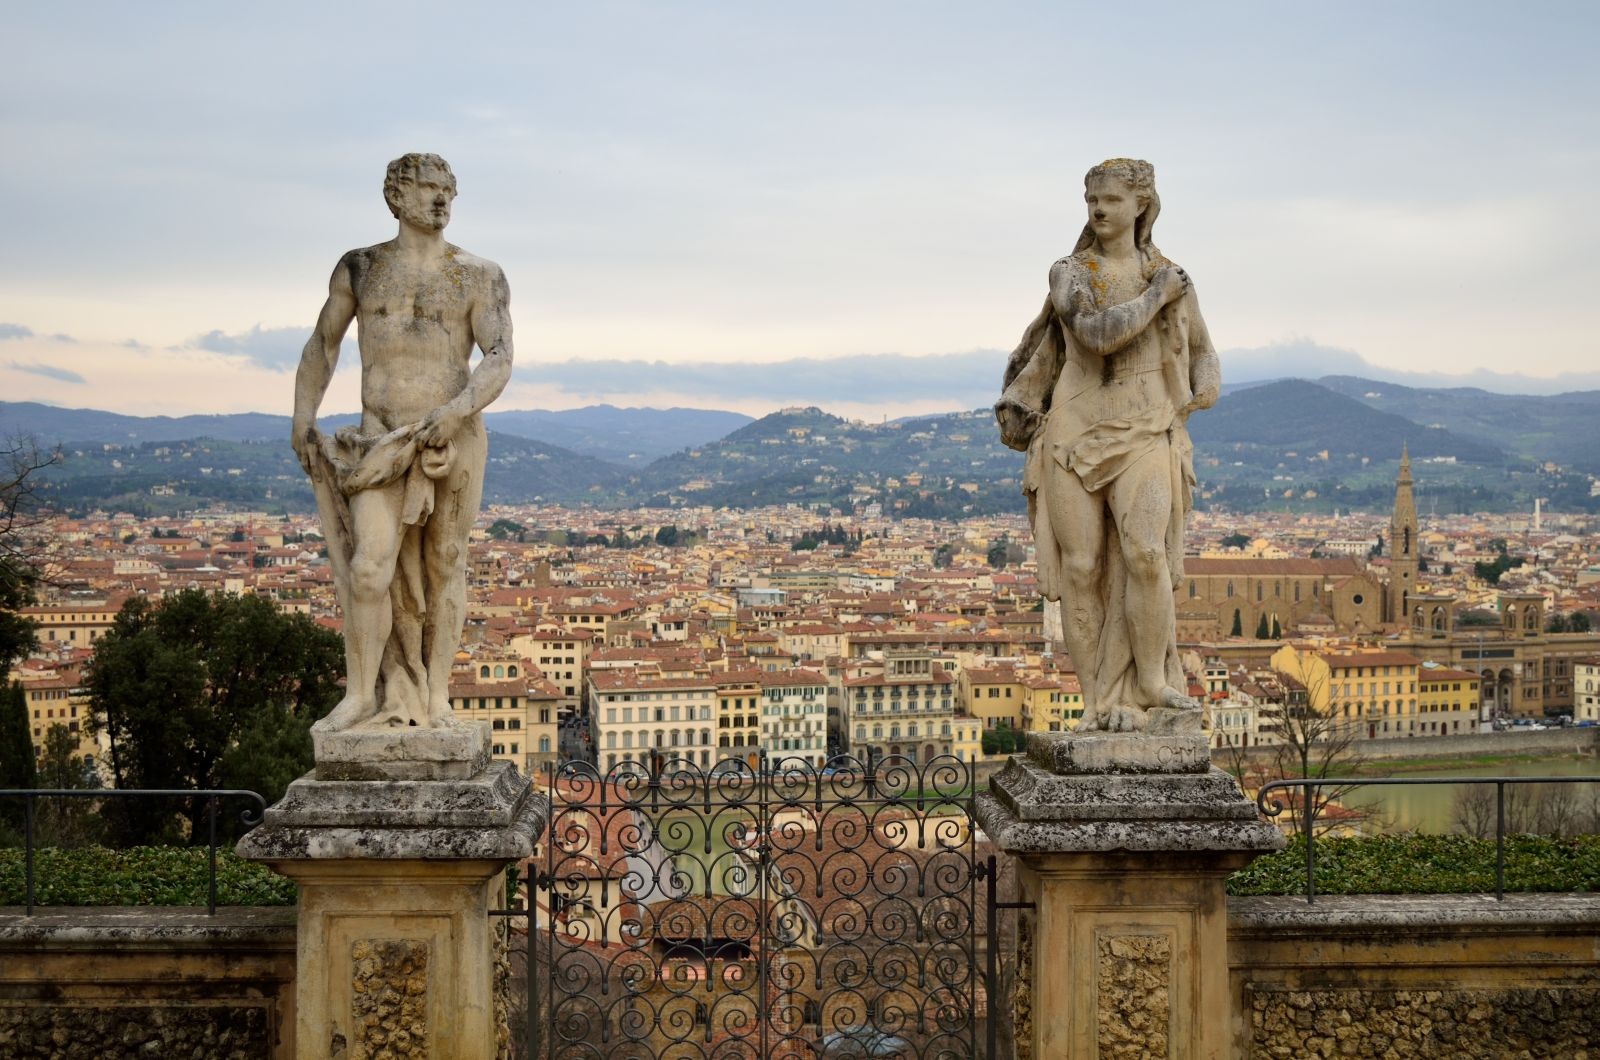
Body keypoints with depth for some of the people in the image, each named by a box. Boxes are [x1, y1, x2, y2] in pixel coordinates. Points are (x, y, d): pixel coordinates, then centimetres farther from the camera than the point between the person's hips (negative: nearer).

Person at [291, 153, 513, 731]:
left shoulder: (480, 275, 1)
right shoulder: (360, 267, 9)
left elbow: (499, 358, -9)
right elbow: (322, 345, 18)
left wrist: (457, 411, -26)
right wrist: (302, 421, 9)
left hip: (454, 439, -1)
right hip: (382, 444, 1)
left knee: (443, 566, 7)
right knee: (370, 571, -10)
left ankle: (436, 699, 17)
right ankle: (360, 696, 2)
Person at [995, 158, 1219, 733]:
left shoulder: (1171, 277, 10)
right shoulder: (1068, 274, 5)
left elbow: (1201, 353, 22)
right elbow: (1097, 333, -14)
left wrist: (1200, 396, 5)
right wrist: (1155, 297, -6)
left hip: (1144, 437, 0)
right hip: (1076, 435, 0)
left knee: (1144, 553, -22)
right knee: (1081, 567, -3)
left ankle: (1149, 694, -10)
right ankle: (1105, 704, 8)